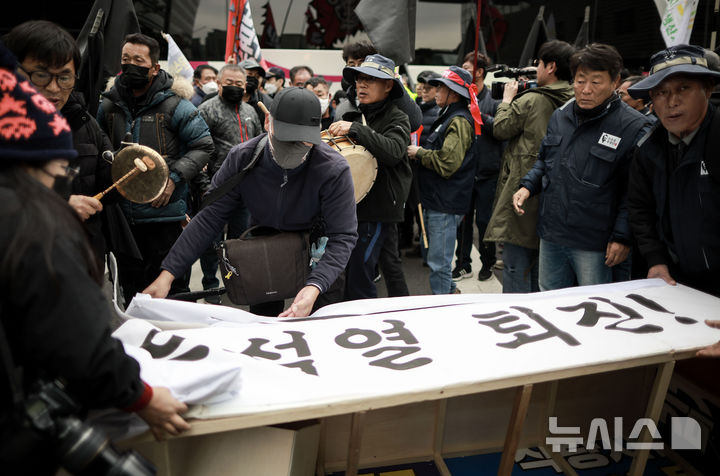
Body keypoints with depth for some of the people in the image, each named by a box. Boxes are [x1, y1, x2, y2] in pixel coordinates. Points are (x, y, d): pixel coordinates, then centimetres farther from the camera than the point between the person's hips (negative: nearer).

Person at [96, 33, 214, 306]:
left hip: (165, 214, -4)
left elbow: (203, 145, -3)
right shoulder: (108, 106, 8)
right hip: (123, 216, 5)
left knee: (171, 288, 3)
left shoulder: (174, 105, -5)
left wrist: (174, 177, -14)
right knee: (131, 291, 16)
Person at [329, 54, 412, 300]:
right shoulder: (351, 115, 13)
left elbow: (393, 151, -25)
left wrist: (355, 129, -28)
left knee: (359, 273, -9)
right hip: (351, 205, 7)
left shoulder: (397, 118, -4)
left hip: (378, 209, -6)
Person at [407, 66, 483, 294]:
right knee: (437, 259, 20)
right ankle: (451, 291, 35)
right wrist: (420, 153, 12)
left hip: (446, 204, -10)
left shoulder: (459, 121, -14)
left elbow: (447, 163, -24)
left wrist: (419, 153, -11)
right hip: (437, 200, 10)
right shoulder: (449, 117, 19)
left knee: (438, 263, -4)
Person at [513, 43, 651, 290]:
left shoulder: (632, 127, -11)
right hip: (550, 236, 6)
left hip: (594, 245, -6)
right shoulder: (560, 116, 8)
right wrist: (528, 186, 6)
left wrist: (622, 237, -15)